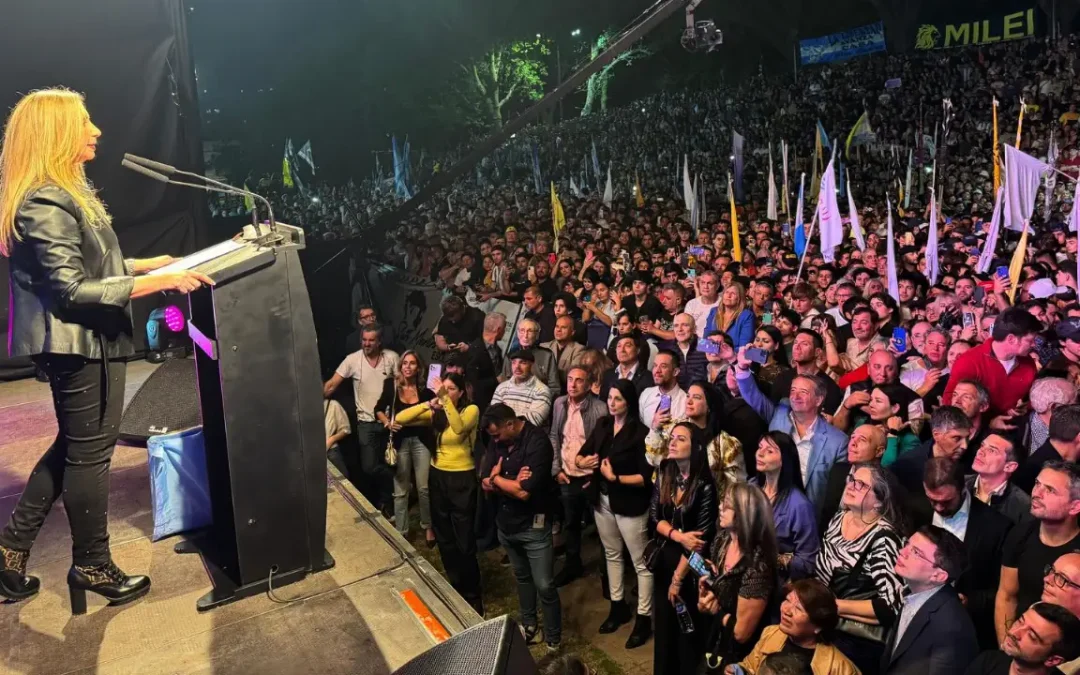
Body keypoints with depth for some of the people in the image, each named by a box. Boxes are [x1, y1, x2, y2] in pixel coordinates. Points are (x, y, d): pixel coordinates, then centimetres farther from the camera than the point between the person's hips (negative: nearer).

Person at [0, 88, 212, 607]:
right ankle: (92, 566, 20)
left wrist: (152, 264, 14)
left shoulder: (67, 190, 14)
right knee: (89, 452, 3)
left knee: (74, 446, 21)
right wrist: (159, 283, -29)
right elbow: (74, 290, -24)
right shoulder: (44, 202, -19)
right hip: (78, 343, -10)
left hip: (87, 341, 10)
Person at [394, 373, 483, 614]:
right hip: (438, 477, 6)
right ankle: (455, 587, 35)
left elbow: (459, 428, -32)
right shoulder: (435, 413, 2)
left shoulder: (471, 410, -11)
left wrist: (446, 400, -35)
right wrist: (429, 404, -20)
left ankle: (472, 594, 18)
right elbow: (400, 418, -8)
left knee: (465, 540, 0)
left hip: (462, 479, -5)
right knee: (444, 537, 16)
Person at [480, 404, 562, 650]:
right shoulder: (497, 441, -2)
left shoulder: (537, 442, -24)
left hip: (533, 526, -6)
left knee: (544, 585, 1)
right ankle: (529, 626, 40)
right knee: (522, 577, 22)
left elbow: (525, 492, -27)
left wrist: (497, 478, -12)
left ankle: (554, 639, 19)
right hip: (505, 523, 6)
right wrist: (512, 484, -21)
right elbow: (485, 484, -4)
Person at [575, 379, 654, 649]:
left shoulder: (640, 432, -17)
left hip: (630, 505, -7)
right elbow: (579, 456, 4)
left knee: (641, 563, 4)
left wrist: (615, 477, -26)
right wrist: (583, 462, -18)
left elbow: (646, 477, -20)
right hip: (602, 501, 7)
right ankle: (618, 607, 36)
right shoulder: (602, 425, 2)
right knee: (612, 555, 20)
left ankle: (644, 619, 17)